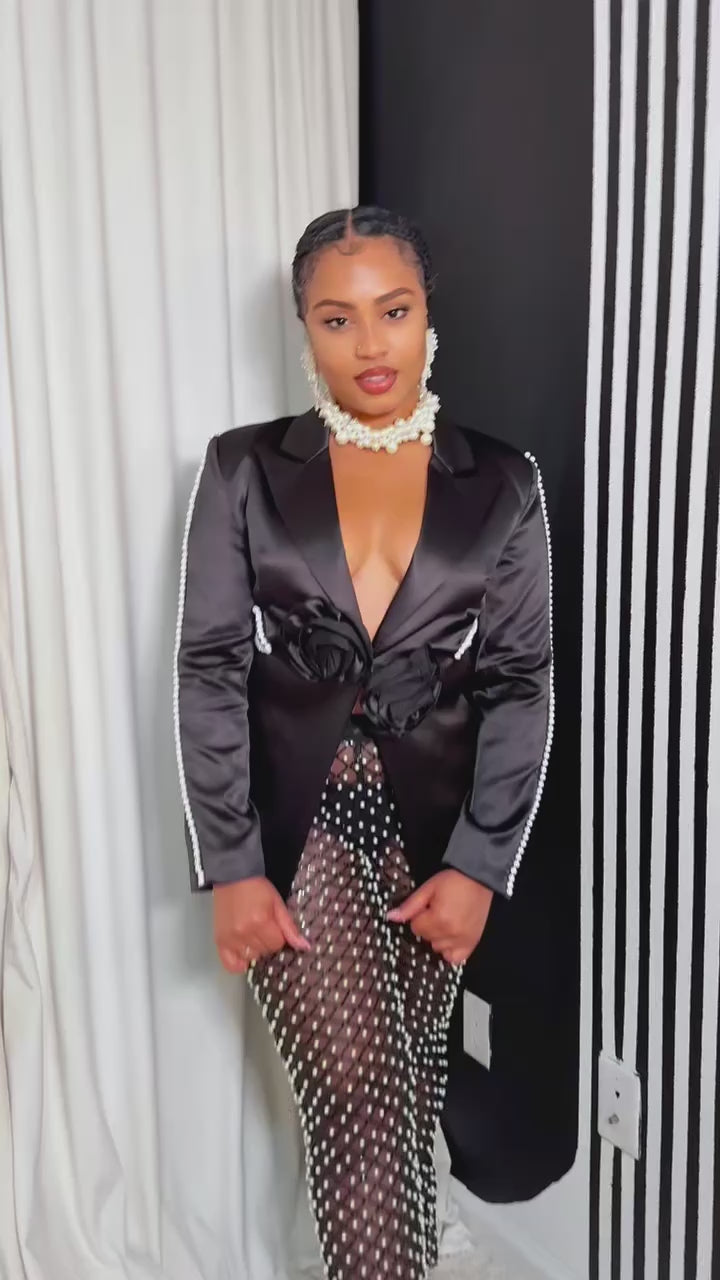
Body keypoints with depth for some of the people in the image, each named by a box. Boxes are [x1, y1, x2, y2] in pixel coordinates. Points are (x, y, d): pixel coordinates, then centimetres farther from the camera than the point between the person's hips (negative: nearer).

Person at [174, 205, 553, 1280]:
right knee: (357, 1090, -8)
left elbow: (521, 683, -1)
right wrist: (231, 867, -10)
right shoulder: (245, 471, -2)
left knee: (405, 1092, 14)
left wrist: (481, 865, -9)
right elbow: (211, 673, -4)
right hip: (297, 821, -1)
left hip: (438, 826, 2)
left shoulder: (502, 484, 1)